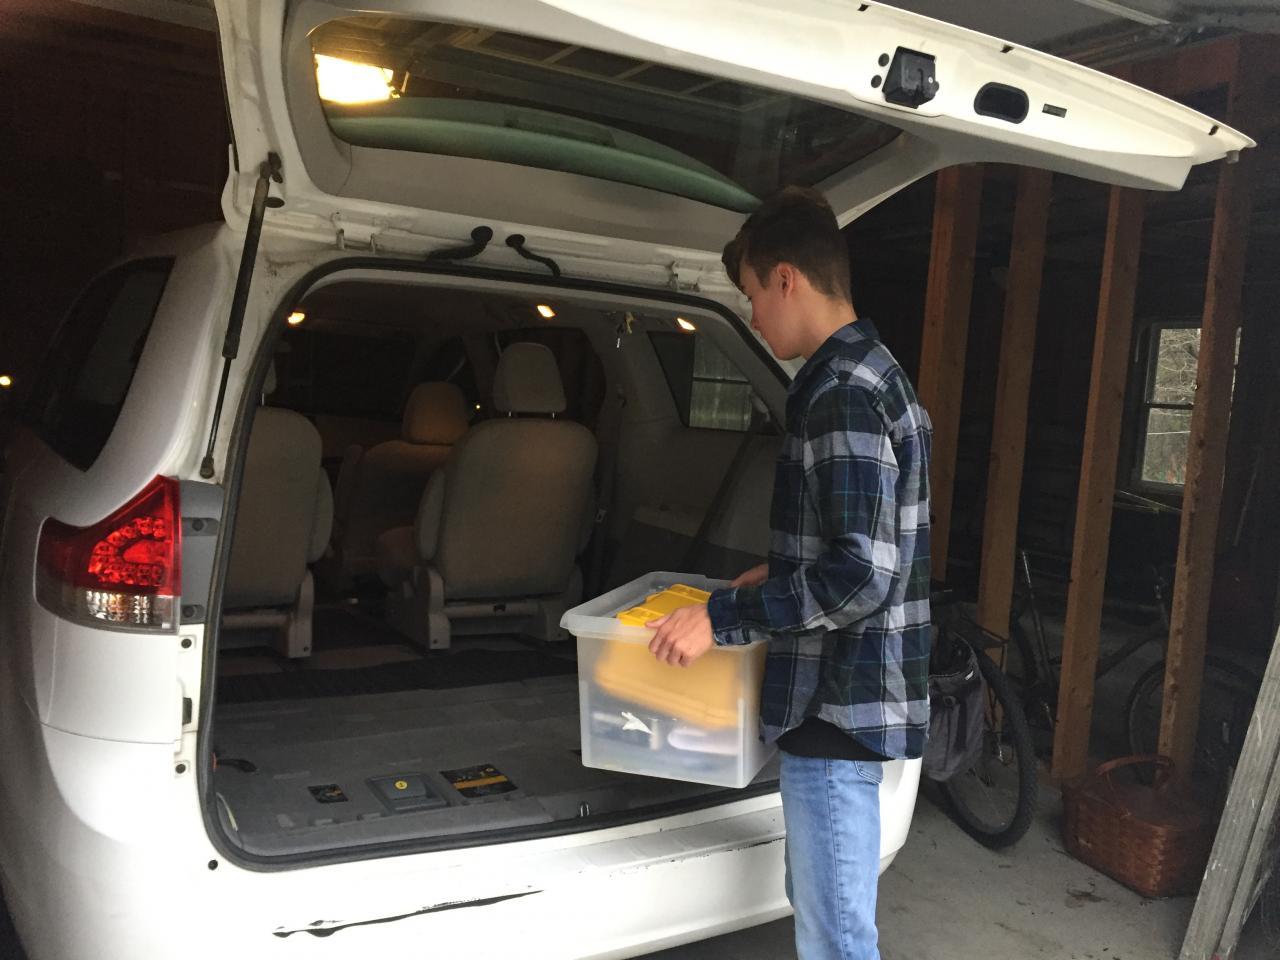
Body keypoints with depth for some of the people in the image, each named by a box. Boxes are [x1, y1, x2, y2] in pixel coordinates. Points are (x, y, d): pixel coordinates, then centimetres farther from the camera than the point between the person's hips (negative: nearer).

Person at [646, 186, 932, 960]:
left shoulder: (843, 393, -20)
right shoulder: (871, 373, 12)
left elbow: (861, 575, -26)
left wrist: (723, 617, -20)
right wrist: (777, 577, 20)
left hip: (840, 701, -10)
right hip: (843, 692, 10)